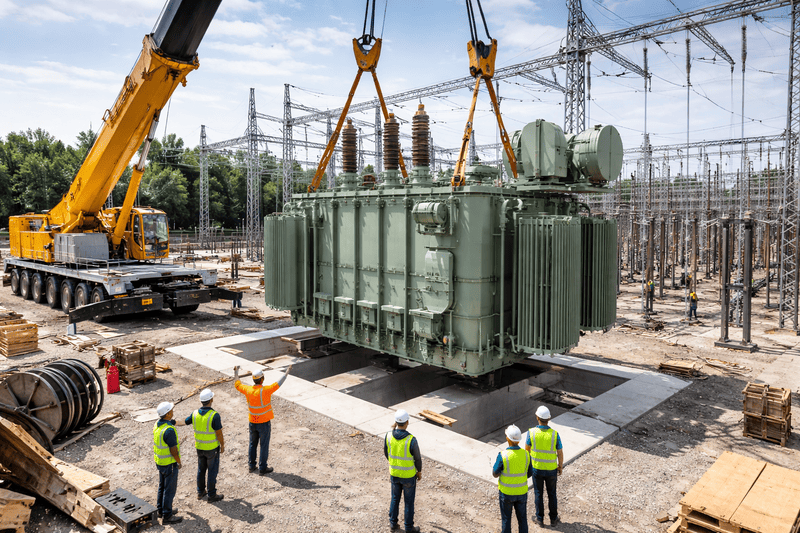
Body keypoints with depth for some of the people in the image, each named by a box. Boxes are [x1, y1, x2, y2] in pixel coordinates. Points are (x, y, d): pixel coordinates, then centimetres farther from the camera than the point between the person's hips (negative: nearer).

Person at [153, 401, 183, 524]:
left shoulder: (157, 424, -3)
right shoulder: (169, 430, -31)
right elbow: (173, 450, -25)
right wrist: (179, 462, -10)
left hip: (160, 461, 9)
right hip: (169, 463, -9)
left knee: (162, 486, 22)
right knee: (169, 489, 5)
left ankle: (161, 509, 36)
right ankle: (167, 516, 15)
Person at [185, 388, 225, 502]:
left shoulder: (195, 414, -10)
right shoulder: (214, 415, -27)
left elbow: (184, 422, 9)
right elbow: (219, 434, -21)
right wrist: (222, 446, -4)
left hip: (199, 447, 5)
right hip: (212, 448, -5)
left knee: (201, 469, 21)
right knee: (212, 471, 8)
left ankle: (200, 492, 35)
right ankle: (212, 495, 18)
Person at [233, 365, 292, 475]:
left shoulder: (247, 390, -10)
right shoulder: (265, 391, -26)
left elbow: (236, 384, 7)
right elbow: (279, 383, -24)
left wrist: (236, 371, 20)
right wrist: (287, 371, -14)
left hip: (252, 423, 5)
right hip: (264, 423, -5)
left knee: (253, 444, 20)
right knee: (264, 446, 8)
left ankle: (252, 466, 31)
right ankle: (263, 468, 16)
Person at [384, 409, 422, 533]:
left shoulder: (388, 435, -20)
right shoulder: (412, 440, -32)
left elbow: (386, 453, -3)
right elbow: (417, 458, -16)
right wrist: (419, 472, 2)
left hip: (394, 473, 4)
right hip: (408, 475, -4)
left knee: (395, 498, 26)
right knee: (409, 501, 18)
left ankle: (393, 523, 40)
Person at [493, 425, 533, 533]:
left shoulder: (503, 455, -26)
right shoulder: (525, 454, -14)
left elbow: (495, 474, -14)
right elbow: (530, 473, 0)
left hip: (506, 492, -3)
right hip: (521, 492, 3)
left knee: (506, 518, 16)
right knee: (522, 518, 21)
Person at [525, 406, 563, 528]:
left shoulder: (531, 432, -22)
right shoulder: (555, 434, -23)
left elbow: (527, 449, -6)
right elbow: (560, 454, -11)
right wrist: (560, 466, 8)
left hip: (536, 469, 0)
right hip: (551, 470, 0)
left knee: (538, 494, 19)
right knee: (551, 494, 22)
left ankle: (540, 519, 30)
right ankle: (553, 518, 36)